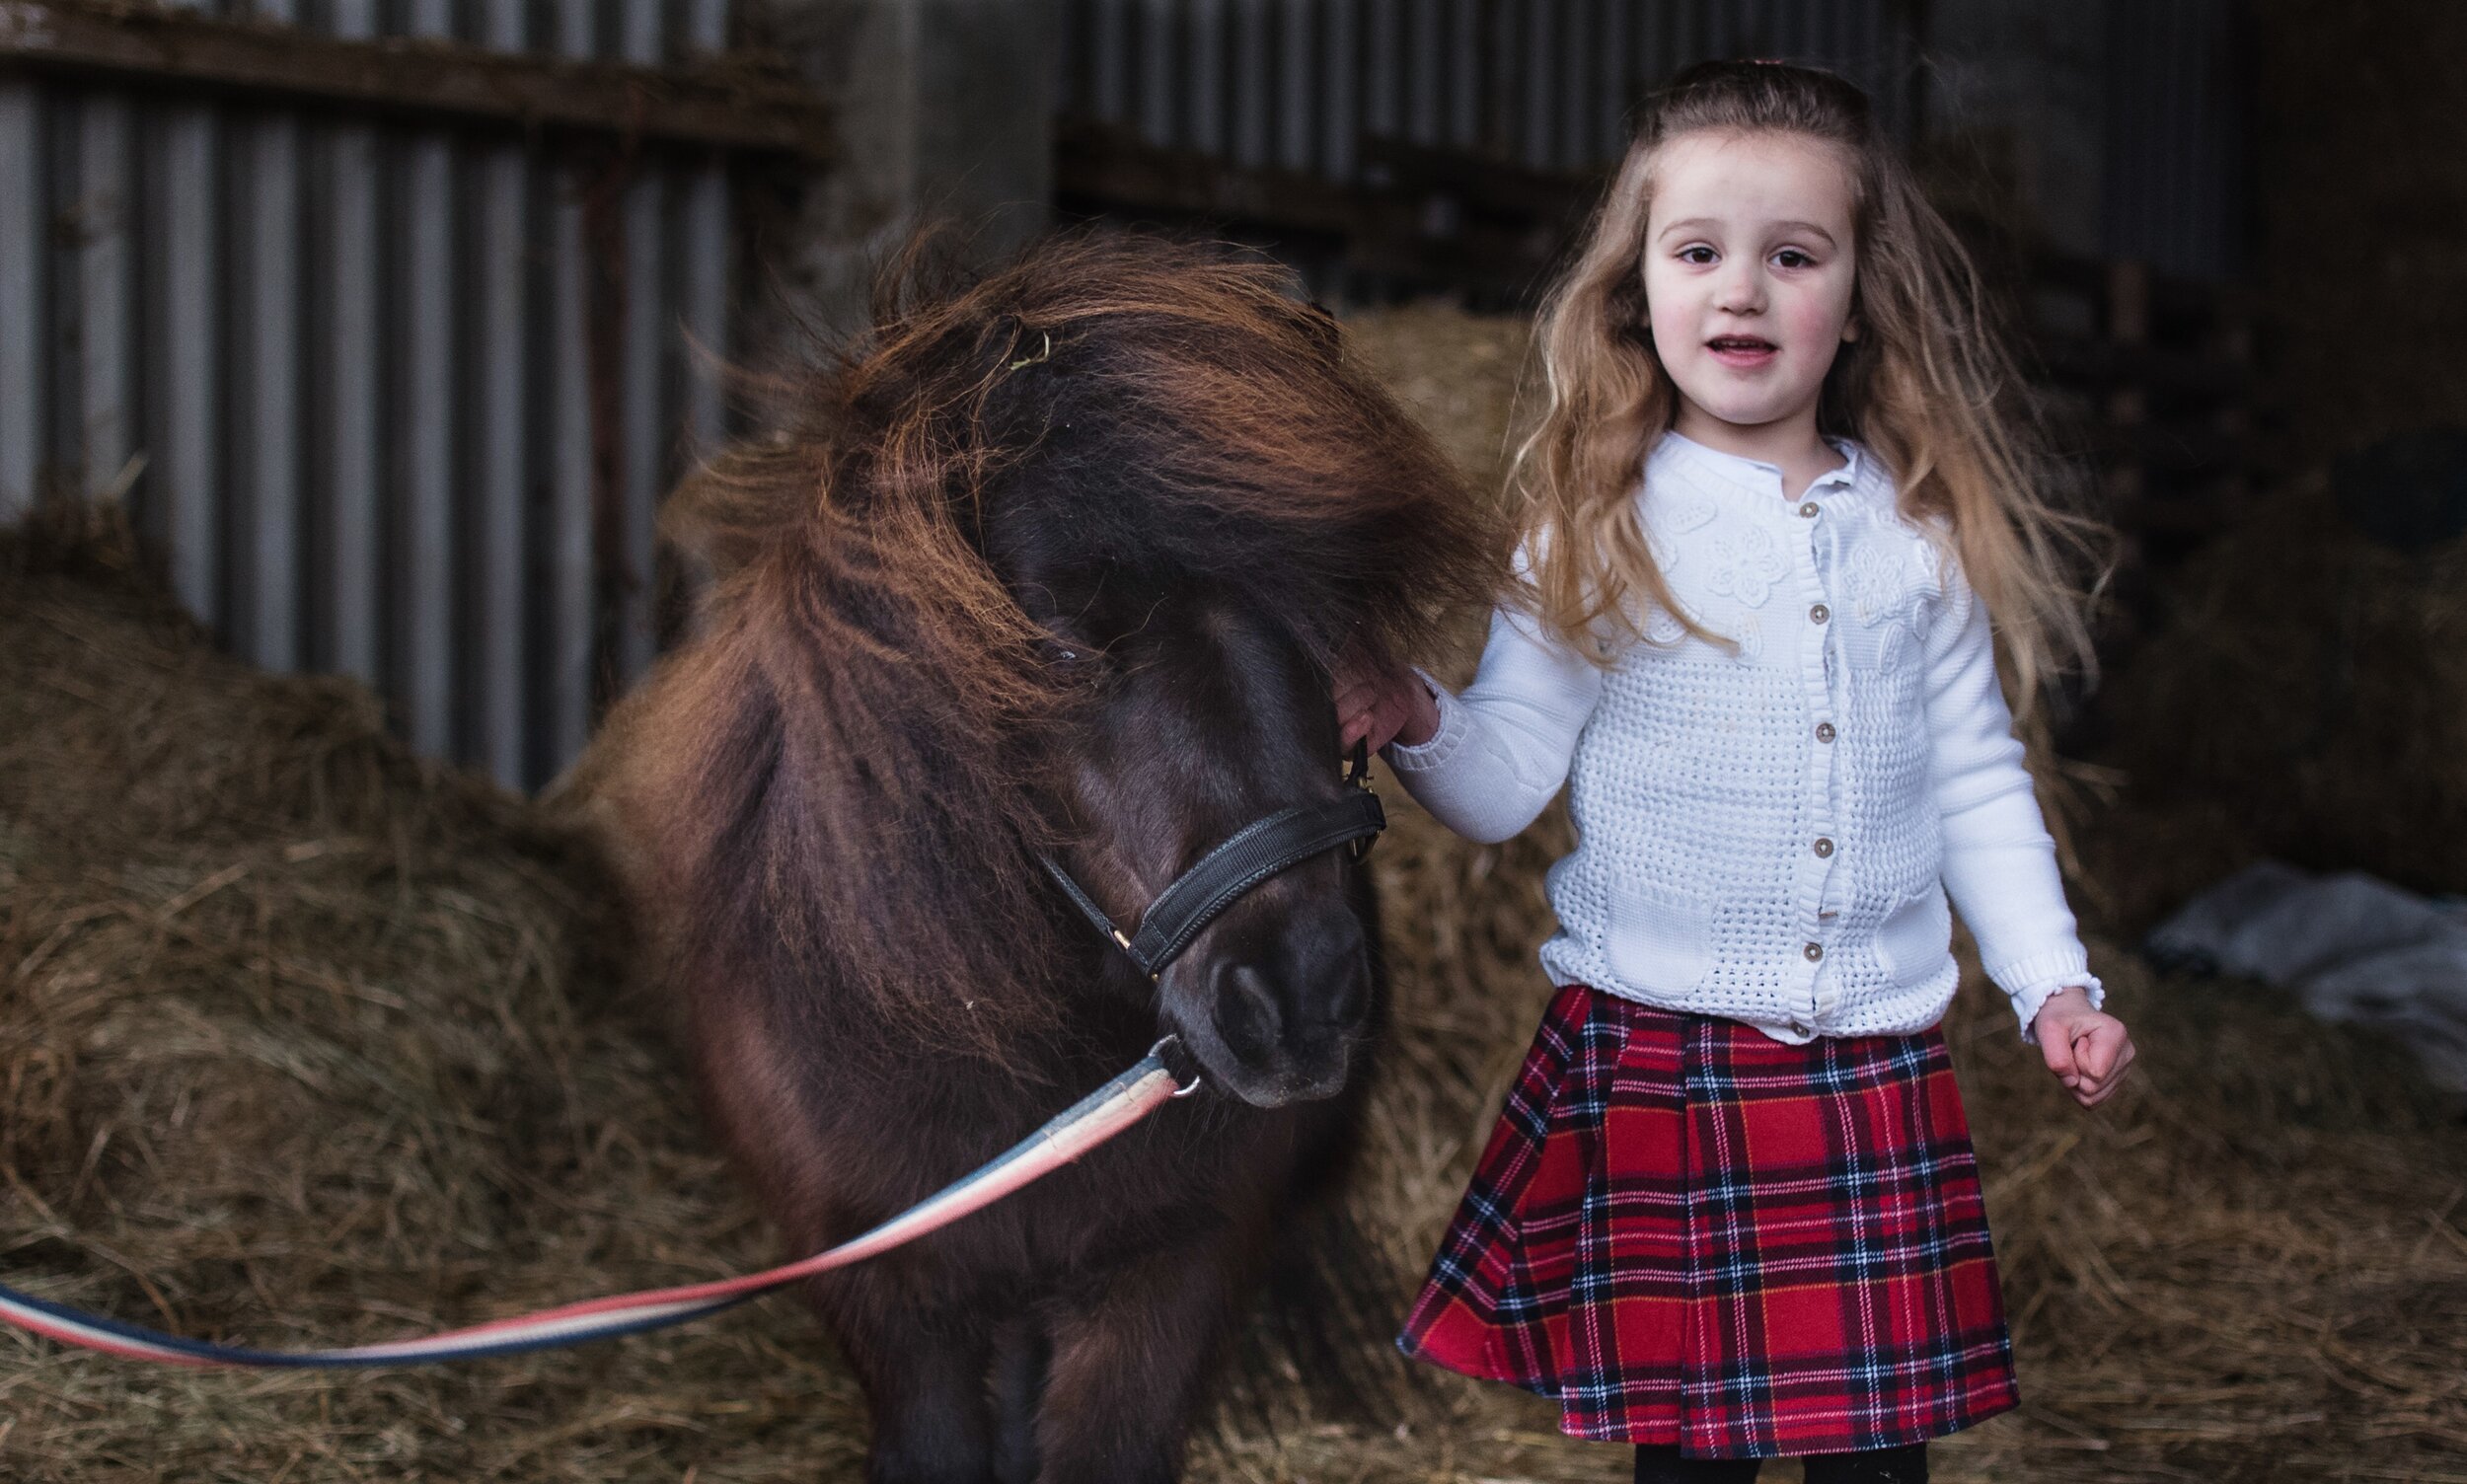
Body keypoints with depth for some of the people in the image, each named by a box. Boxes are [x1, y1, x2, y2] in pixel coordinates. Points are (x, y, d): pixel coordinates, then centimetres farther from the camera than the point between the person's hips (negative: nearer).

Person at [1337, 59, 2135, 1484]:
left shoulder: (1922, 535, 5)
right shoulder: (1598, 528, -2)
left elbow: (1975, 781, 12)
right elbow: (1508, 777, -5)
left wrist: (2054, 983, 7)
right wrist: (1417, 721, -25)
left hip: (1878, 1070, 2)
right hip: (1654, 1062, -2)